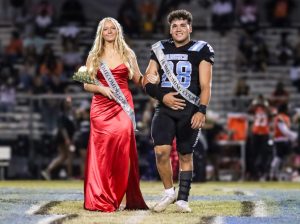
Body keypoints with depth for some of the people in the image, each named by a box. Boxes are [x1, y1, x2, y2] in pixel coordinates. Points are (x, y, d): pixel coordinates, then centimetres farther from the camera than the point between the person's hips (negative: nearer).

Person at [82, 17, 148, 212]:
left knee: (122, 149, -14)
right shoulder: (94, 56, 10)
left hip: (123, 105, -1)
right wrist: (101, 89, -10)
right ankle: (101, 199, 0)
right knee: (102, 152, -4)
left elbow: (139, 80, 13)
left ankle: (121, 196, -14)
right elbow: (87, 85, 9)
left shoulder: (127, 54, 10)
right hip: (101, 106, 1)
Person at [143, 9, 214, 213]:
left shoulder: (201, 50, 2)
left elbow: (205, 85, -4)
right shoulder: (160, 49, 12)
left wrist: (201, 111, -17)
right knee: (161, 152, -13)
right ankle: (169, 192, 6)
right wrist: (163, 96, -6)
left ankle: (182, 199, 14)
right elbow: (147, 82, 12)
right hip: (165, 109, 2)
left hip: (190, 110, -2)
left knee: (186, 155, 4)